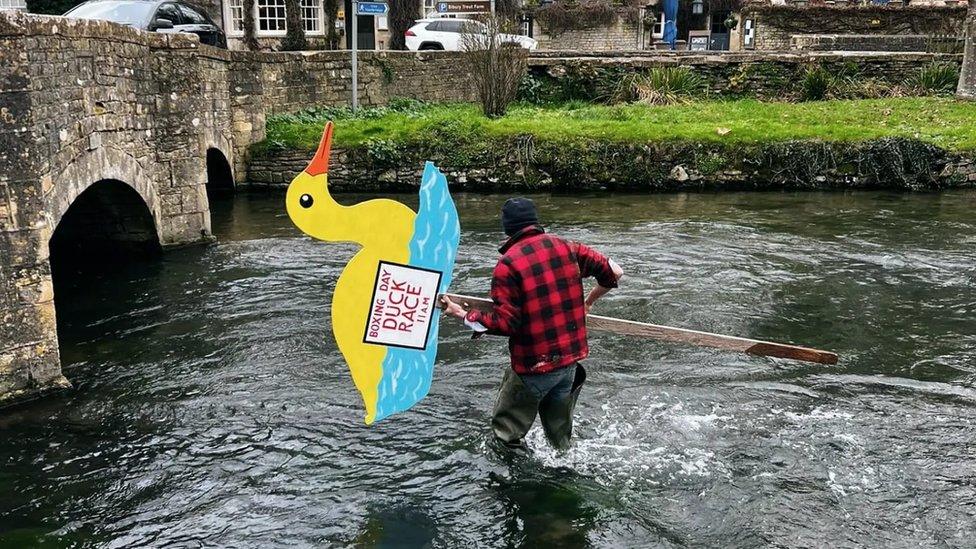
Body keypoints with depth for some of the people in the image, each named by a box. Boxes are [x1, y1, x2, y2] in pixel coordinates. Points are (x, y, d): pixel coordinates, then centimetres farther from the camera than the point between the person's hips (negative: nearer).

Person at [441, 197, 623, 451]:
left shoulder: (508, 263, -14)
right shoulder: (566, 247, 2)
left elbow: (504, 323, -18)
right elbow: (615, 272, 5)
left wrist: (461, 314, -8)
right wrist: (587, 302, 21)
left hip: (534, 365, -6)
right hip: (571, 359, 6)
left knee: (506, 434, 12)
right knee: (560, 435, 22)